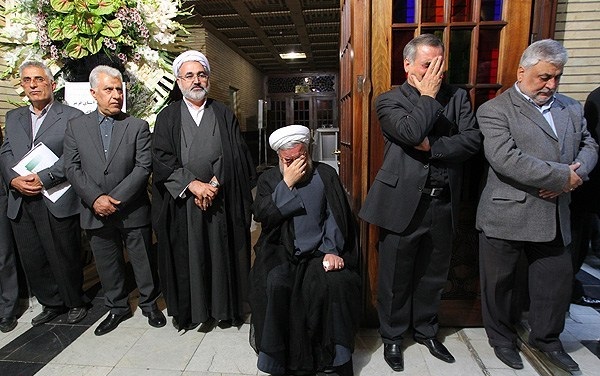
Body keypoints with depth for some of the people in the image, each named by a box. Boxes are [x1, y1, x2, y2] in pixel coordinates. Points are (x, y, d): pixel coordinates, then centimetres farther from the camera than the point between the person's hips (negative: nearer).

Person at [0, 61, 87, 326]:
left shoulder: (72, 116, -2)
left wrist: (43, 178, -18)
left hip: (57, 201, -6)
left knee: (65, 258, 5)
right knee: (32, 260, 14)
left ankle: (75, 302, 26)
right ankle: (52, 304, 32)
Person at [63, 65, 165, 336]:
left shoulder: (138, 126, -2)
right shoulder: (76, 126, 5)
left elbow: (143, 167, -9)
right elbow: (71, 168, 0)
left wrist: (115, 200, -15)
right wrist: (95, 199, -14)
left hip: (133, 211, -2)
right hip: (96, 213, 2)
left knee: (143, 261, 10)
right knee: (107, 265, 15)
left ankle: (149, 303, 32)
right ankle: (117, 308, 35)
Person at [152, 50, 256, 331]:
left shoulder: (224, 115, 8)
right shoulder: (168, 116, 6)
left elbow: (234, 156, 0)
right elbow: (161, 159, -3)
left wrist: (214, 184, -13)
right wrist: (192, 184, -15)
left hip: (221, 201, 0)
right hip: (181, 202, 0)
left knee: (221, 255, 6)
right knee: (185, 256, 6)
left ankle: (222, 308, 22)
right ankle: (187, 310, 23)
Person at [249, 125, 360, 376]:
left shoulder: (326, 175, 8)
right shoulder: (269, 179, 8)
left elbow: (335, 216, 2)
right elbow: (261, 215, -7)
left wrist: (332, 250, -12)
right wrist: (287, 184, -12)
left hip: (319, 251, 0)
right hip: (280, 252, 0)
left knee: (336, 282, -27)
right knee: (274, 285, -28)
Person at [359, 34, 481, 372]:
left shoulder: (458, 97, 9)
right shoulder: (390, 100, -1)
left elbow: (473, 140, -3)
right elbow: (410, 132, -20)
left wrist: (430, 147, -13)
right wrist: (428, 96, -7)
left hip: (444, 203, 4)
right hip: (403, 204, -3)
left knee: (433, 276, 19)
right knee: (396, 277, 9)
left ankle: (426, 330, 41)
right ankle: (392, 336, 31)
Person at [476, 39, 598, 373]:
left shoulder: (572, 108, 13)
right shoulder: (495, 110, -9)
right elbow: (505, 159, -21)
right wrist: (563, 176, -18)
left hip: (555, 217, 6)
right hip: (506, 216, -5)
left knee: (557, 279, 16)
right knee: (500, 282, 10)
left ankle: (546, 337, 41)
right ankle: (502, 338, 33)